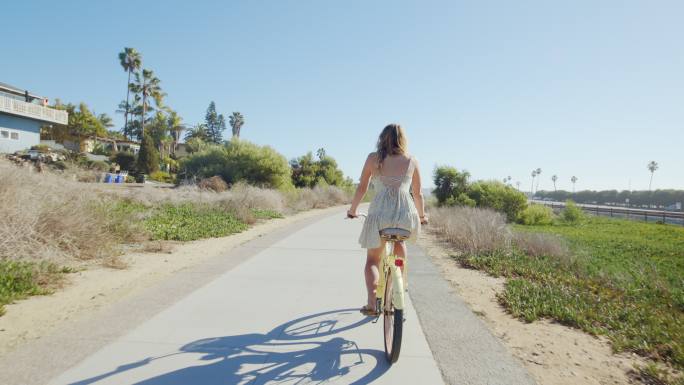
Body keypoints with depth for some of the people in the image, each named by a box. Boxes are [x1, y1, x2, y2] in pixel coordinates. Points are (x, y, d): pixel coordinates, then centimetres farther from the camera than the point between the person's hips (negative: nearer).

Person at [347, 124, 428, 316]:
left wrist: (352, 210, 25)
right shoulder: (412, 161, 11)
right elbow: (417, 194, 16)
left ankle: (372, 303, -2)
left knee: (372, 259, 16)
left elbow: (362, 188, 10)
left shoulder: (373, 158, 8)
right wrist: (422, 215, 32)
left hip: (379, 213, -2)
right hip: (406, 214, 2)